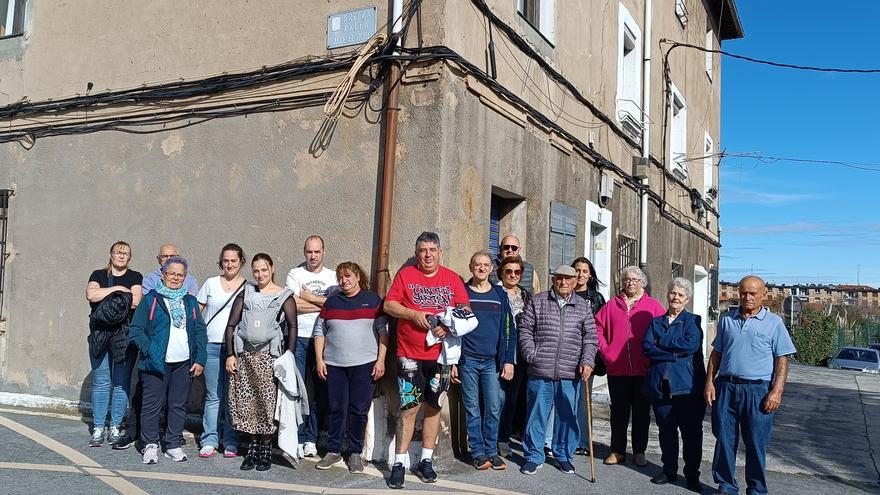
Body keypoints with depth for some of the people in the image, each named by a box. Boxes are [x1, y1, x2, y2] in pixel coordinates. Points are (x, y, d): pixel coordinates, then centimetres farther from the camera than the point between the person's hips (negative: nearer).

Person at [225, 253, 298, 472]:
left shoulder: (284, 296, 4)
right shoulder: (245, 294, 13)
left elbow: (292, 327, -1)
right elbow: (231, 325, 12)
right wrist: (230, 355, 4)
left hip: (269, 356, -3)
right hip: (244, 355, 3)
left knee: (267, 403, -4)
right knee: (245, 402, 3)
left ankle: (266, 450, 8)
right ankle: (252, 448, 14)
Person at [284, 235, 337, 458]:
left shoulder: (333, 276, 11)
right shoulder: (295, 274, 6)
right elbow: (293, 305, -8)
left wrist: (309, 297, -6)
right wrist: (324, 304, -5)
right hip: (299, 338, -1)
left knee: (320, 389, 3)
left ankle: (311, 438, 13)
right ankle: (297, 438, 6)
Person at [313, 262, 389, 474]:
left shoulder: (373, 299, 3)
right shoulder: (331, 301, 11)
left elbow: (383, 331, 0)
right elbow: (319, 332, 11)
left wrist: (381, 360, -6)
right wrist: (319, 359, 2)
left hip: (365, 364, -2)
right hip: (335, 365, 2)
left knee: (359, 410, 2)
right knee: (337, 409, 6)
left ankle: (355, 453, 13)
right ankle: (334, 451, 18)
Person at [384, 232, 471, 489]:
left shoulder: (452, 278, 7)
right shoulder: (405, 274, 2)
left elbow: (466, 310, 5)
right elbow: (389, 305, -1)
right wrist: (413, 314, -16)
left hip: (441, 355, 2)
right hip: (410, 355, -2)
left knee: (433, 408, 9)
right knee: (409, 408, -3)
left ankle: (426, 460, 21)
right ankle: (399, 463, 7)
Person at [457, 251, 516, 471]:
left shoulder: (500, 294, 8)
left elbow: (509, 330, 8)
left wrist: (508, 360, 1)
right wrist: (452, 361, -1)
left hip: (492, 361, 1)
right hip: (467, 360, -1)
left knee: (494, 409, 1)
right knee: (472, 409, 3)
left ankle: (491, 451, 14)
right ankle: (478, 452, 13)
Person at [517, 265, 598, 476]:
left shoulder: (583, 306, 10)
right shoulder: (538, 301, 5)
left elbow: (590, 337, 8)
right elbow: (524, 330, 5)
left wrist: (587, 361, -5)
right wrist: (532, 355, -5)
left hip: (570, 375, 2)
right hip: (540, 372, -1)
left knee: (568, 416, 9)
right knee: (537, 414, 5)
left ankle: (563, 456, 26)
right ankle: (534, 456, 18)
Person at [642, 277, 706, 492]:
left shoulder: (692, 321, 4)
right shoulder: (655, 322, 13)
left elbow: (691, 344, -15)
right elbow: (647, 347, -2)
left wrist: (662, 342, -9)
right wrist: (675, 354, -14)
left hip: (687, 385, -3)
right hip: (660, 384, 3)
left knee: (691, 431, 2)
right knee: (666, 430, 10)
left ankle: (692, 475, 14)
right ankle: (669, 470, 24)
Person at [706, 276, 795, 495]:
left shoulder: (774, 322, 1)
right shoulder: (727, 319, 10)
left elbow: (782, 360, -1)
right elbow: (716, 353, 14)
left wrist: (777, 392, -10)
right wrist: (709, 382, 6)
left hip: (758, 390, -3)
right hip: (725, 387, 3)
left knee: (756, 443, 5)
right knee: (724, 439, 7)